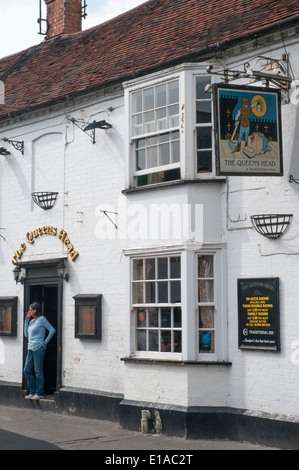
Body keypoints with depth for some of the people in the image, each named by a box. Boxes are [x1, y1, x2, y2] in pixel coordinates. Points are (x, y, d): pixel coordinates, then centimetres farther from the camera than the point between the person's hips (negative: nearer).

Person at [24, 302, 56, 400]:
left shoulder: (42, 319, -6)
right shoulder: (31, 321, 16)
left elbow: (52, 330, -9)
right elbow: (26, 335, 16)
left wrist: (45, 342, -8)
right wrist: (26, 322, 11)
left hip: (39, 348, -8)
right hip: (31, 348, 8)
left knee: (38, 371, -3)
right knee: (27, 370, 6)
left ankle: (39, 393, 4)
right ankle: (32, 392, 15)